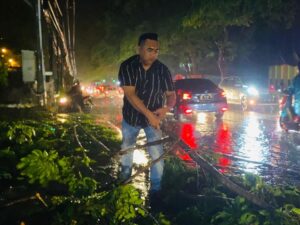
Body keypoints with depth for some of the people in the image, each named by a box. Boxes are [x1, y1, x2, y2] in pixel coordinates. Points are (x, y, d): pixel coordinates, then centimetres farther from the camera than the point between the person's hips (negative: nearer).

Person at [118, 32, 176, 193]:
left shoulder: (163, 70, -17)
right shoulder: (127, 66, -21)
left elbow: (171, 94, -12)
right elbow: (130, 94, -29)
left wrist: (166, 108, -35)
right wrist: (149, 114, -39)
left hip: (154, 118, 0)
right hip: (131, 116, 1)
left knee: (157, 154, -7)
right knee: (127, 146, 23)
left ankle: (156, 187, 14)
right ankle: (125, 170, 52)